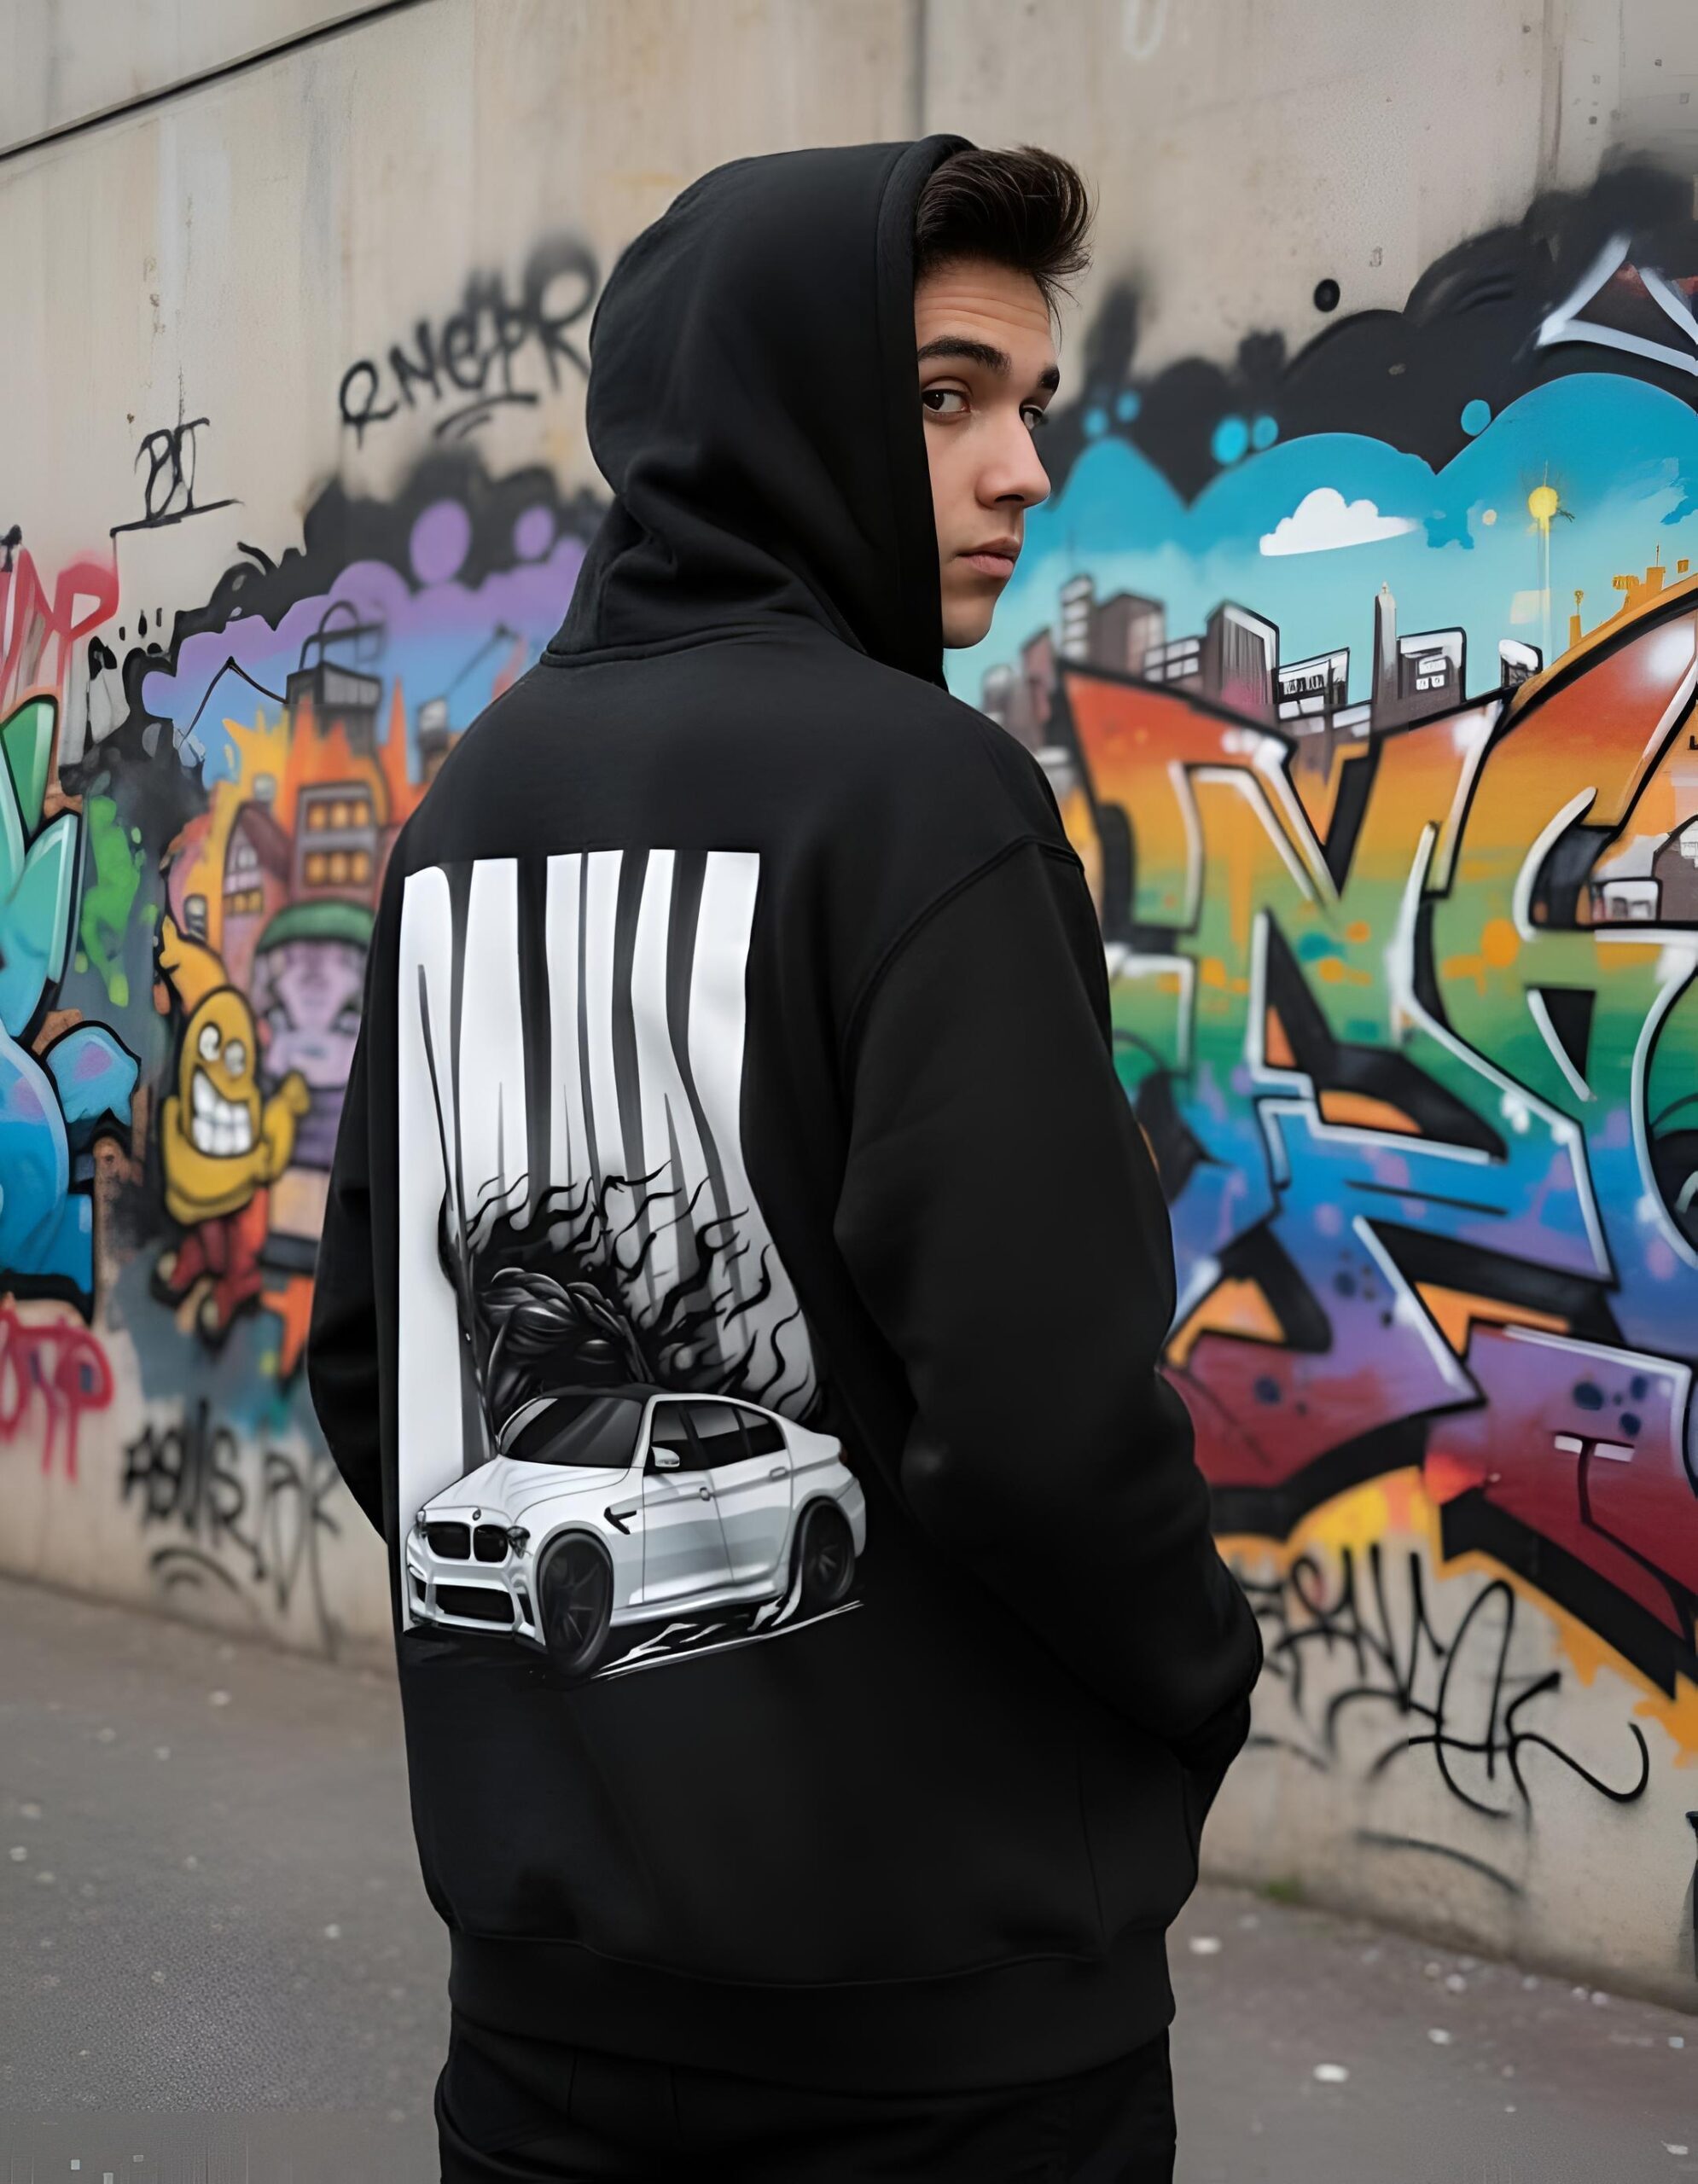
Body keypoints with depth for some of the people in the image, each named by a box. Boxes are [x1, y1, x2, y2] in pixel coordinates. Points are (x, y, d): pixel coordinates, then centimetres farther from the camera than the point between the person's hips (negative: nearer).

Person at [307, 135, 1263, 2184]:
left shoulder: (466, 803, 5)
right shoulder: (917, 789, -16)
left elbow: (370, 1357, 9)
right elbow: (1042, 1404, -23)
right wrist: (1206, 1670, -5)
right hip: (938, 2010, -6)